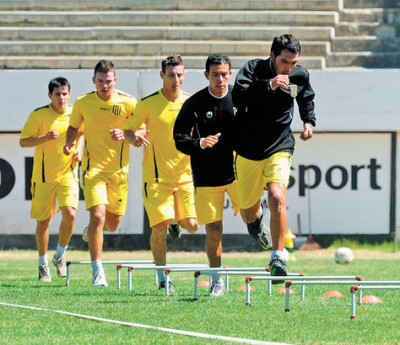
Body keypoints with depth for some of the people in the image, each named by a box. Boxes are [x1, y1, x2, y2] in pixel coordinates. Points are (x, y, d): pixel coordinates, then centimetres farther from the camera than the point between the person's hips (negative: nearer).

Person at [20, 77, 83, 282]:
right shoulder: (39, 115, -7)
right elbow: (23, 142, -6)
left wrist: (79, 149, 3)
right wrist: (45, 138, -21)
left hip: (68, 174, 1)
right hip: (43, 176, -1)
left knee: (69, 213, -17)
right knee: (43, 221, 5)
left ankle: (60, 255, 5)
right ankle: (43, 263, 24)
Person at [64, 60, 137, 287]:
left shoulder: (128, 103, -4)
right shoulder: (83, 103, 0)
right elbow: (74, 126, 17)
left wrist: (125, 135, -18)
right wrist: (69, 143, -2)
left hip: (119, 170, 1)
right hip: (93, 168, -1)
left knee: (113, 224, 9)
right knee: (98, 216, -19)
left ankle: (92, 230, 47)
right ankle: (97, 270, -11)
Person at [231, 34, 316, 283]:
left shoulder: (300, 76, -2)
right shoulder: (253, 69, -13)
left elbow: (307, 99, 22)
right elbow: (238, 98, -30)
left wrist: (309, 122, 5)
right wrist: (269, 85, -39)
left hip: (279, 149, 0)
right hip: (248, 150, 0)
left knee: (277, 197, -24)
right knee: (248, 211, 11)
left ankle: (277, 257, -16)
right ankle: (256, 219, 50)